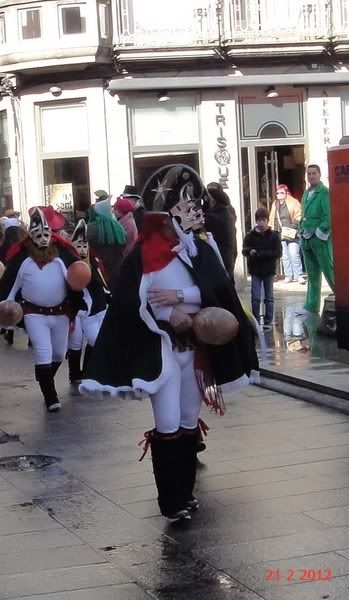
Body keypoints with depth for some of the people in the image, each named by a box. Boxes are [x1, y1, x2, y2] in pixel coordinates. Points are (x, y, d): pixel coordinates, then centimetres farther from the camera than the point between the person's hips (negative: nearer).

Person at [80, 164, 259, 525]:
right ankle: (172, 502, 1)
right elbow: (127, 303, -8)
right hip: (160, 348, -3)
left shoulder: (200, 249, 2)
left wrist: (179, 296, -23)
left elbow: (218, 288, -11)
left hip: (196, 347, 3)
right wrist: (167, 318, -18)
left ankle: (186, 492, 23)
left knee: (189, 424, 12)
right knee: (168, 426, -6)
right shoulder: (140, 255, -4)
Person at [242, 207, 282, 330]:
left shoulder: (274, 236, -2)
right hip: (255, 270, 0)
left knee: (269, 297, 7)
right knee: (255, 297, -1)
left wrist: (261, 254, -20)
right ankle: (256, 320, 8)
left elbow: (278, 253, -9)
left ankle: (268, 321, 16)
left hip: (269, 270, 0)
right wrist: (249, 251, -29)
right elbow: (244, 249, -4)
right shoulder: (250, 235, 1)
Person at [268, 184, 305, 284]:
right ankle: (288, 275, 12)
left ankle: (299, 275, -5)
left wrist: (294, 225, -16)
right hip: (280, 235, 6)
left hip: (291, 234, -6)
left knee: (294, 255, -10)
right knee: (285, 256, 6)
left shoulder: (293, 202, 0)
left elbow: (299, 216, -5)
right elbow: (272, 220, 23)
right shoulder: (275, 205, 17)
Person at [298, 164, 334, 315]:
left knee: (328, 270, -5)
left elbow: (328, 215, -15)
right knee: (312, 274, 11)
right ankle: (311, 306, 16)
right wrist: (302, 231, 12)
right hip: (306, 239, 8)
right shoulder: (306, 193, 15)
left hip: (320, 238, -8)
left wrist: (320, 232, -15)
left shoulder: (324, 192, -9)